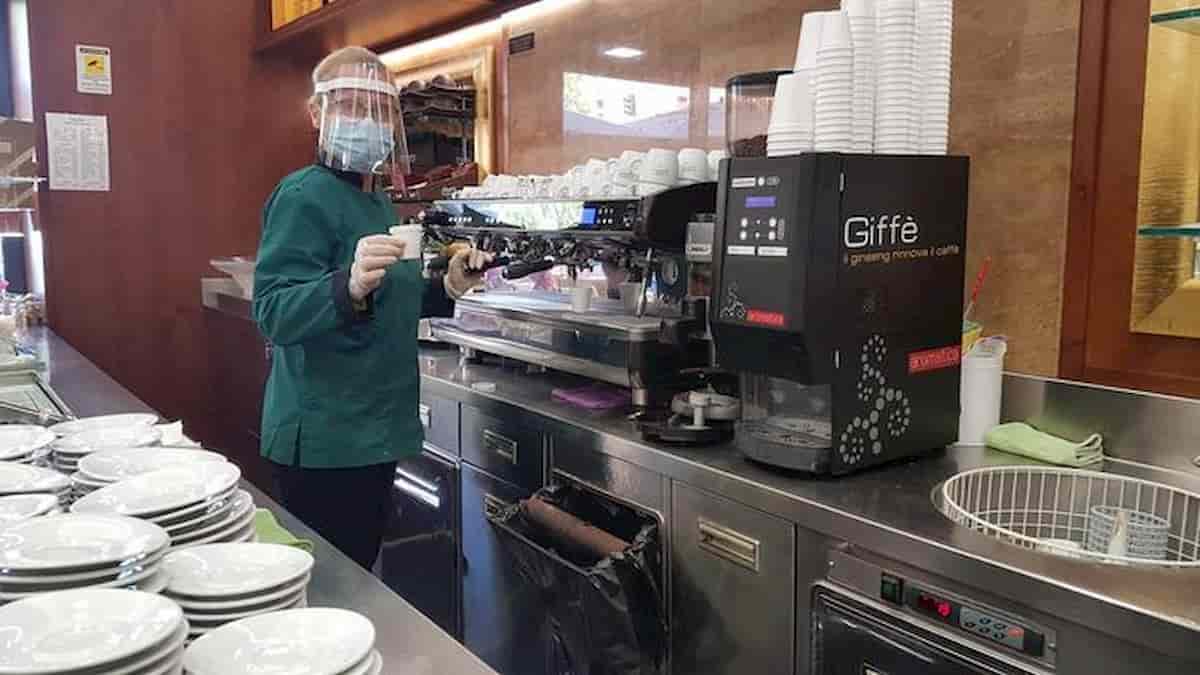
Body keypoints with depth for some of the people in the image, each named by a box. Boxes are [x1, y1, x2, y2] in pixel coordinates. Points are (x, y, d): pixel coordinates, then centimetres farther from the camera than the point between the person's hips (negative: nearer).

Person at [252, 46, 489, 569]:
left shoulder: (378, 200, 11)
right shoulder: (304, 196, -15)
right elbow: (274, 314, -26)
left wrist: (447, 288, 5)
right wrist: (349, 286, -43)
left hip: (377, 430, 9)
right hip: (322, 442, -9)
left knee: (360, 578, 19)